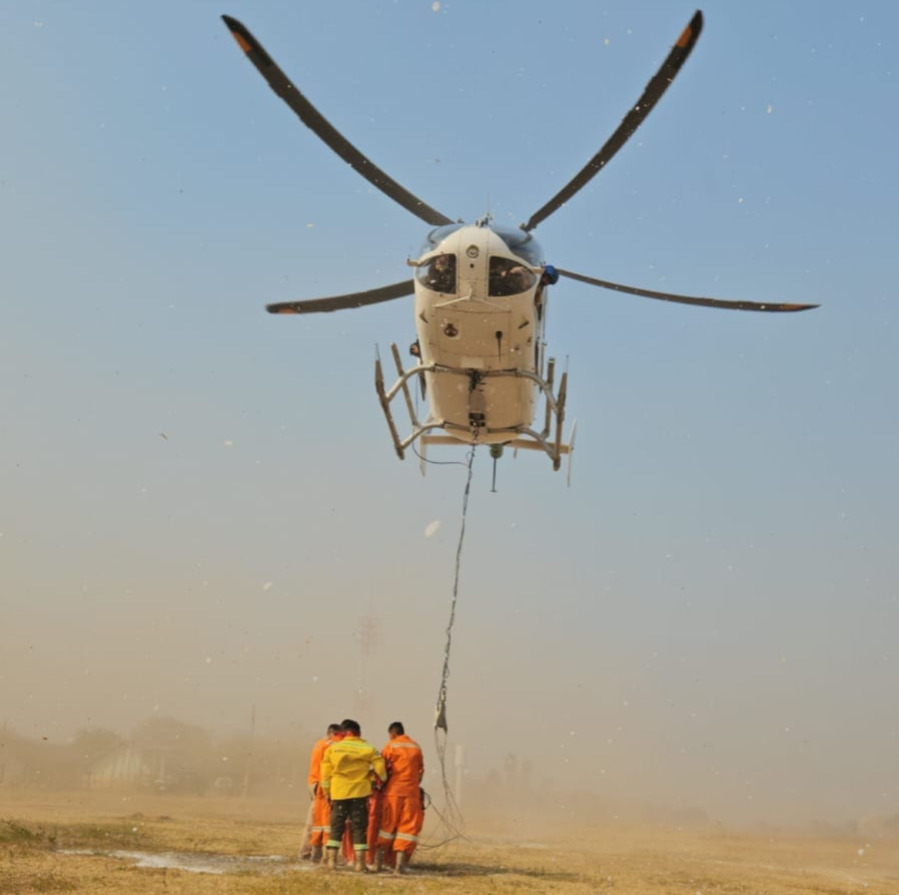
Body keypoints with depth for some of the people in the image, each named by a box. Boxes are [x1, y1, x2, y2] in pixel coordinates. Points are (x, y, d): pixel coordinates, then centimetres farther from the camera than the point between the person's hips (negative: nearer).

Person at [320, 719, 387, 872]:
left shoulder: (332, 748, 4)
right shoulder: (368, 749, -1)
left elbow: (325, 774, 5)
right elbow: (380, 770, -6)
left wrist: (327, 792, 15)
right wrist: (382, 779, 15)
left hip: (338, 793, 1)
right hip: (360, 792, -1)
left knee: (336, 827, 10)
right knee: (359, 828, 4)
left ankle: (331, 860, 5)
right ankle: (360, 862, 2)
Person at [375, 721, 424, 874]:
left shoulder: (390, 747, -2)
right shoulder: (416, 748, 9)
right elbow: (421, 771, 10)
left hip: (392, 791, -1)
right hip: (412, 792, 2)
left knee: (386, 825, 9)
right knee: (407, 827, 4)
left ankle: (379, 860, 9)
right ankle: (399, 863, -6)